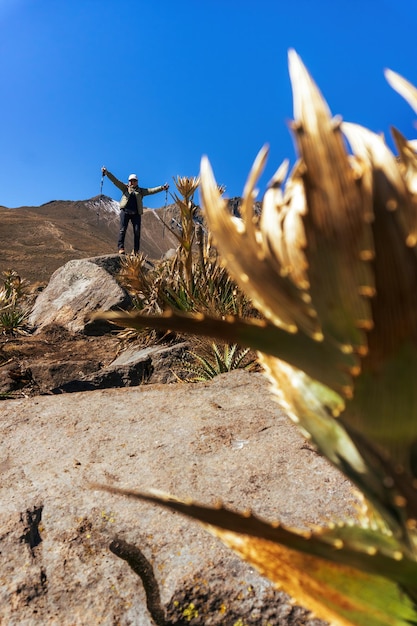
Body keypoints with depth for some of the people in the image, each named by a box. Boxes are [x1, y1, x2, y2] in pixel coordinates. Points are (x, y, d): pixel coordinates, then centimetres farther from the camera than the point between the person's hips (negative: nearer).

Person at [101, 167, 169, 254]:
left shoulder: (141, 191, 16)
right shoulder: (125, 188, 14)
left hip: (136, 213, 1)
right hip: (125, 212, -1)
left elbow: (151, 190, 7)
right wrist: (106, 172, -3)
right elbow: (115, 181, 7)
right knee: (123, 229, -9)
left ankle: (136, 251, 0)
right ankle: (121, 248, -10)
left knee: (137, 231, -4)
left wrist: (162, 188, -3)